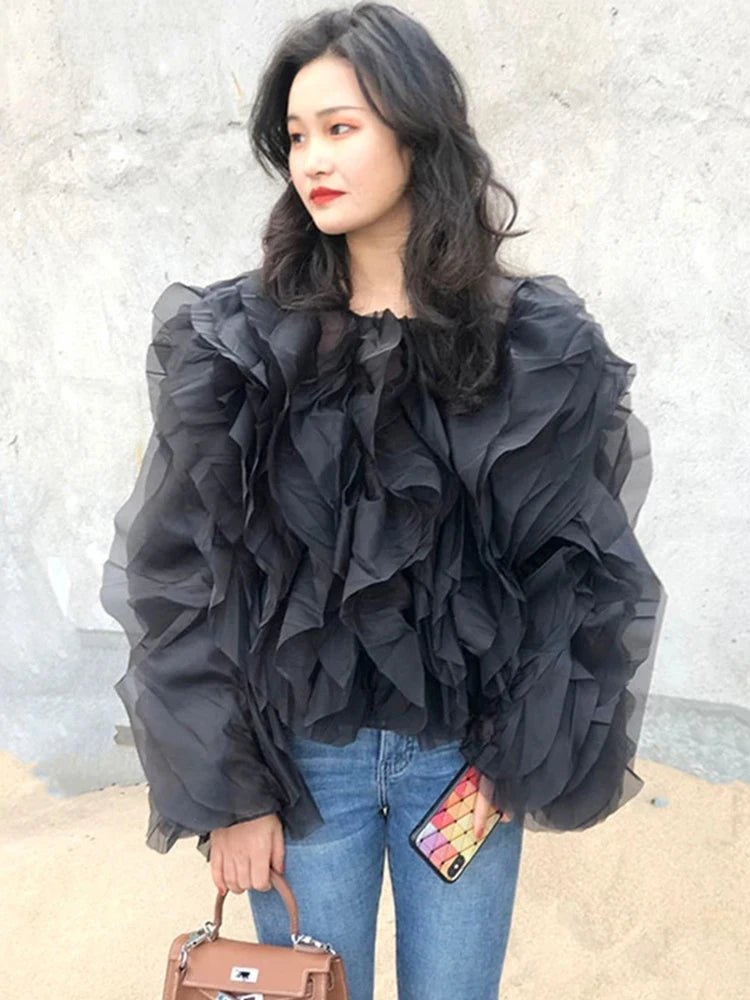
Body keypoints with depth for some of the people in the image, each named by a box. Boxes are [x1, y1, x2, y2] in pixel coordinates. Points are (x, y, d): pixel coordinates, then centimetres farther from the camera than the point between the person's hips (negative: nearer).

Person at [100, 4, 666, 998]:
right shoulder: (231, 345, -7)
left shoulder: (542, 348, -6)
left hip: (465, 754, 1)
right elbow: (182, 581, -5)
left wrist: (520, 760, -3)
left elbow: (578, 572, 0)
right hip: (300, 756, 0)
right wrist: (224, 793, -6)